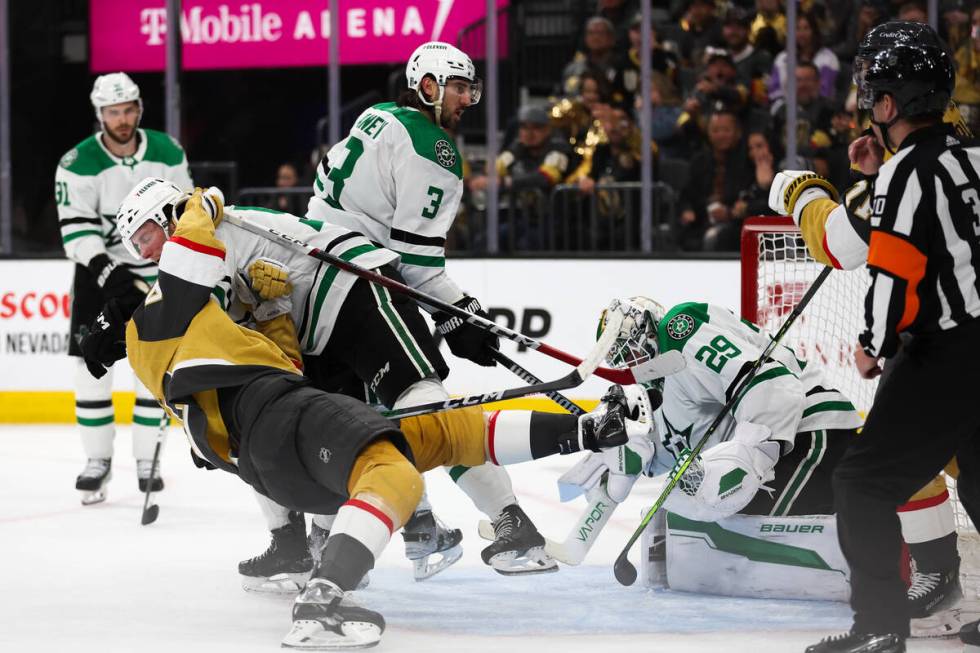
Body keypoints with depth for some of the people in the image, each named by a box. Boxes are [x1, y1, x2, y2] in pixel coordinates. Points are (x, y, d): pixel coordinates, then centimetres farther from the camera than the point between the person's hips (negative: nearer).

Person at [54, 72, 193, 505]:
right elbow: (76, 228, -19)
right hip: (98, 269, -1)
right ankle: (98, 462, 5)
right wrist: (106, 270, -32)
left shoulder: (167, 153, -5)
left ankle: (146, 461, 7)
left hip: (155, 272, 1)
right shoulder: (78, 163, -14)